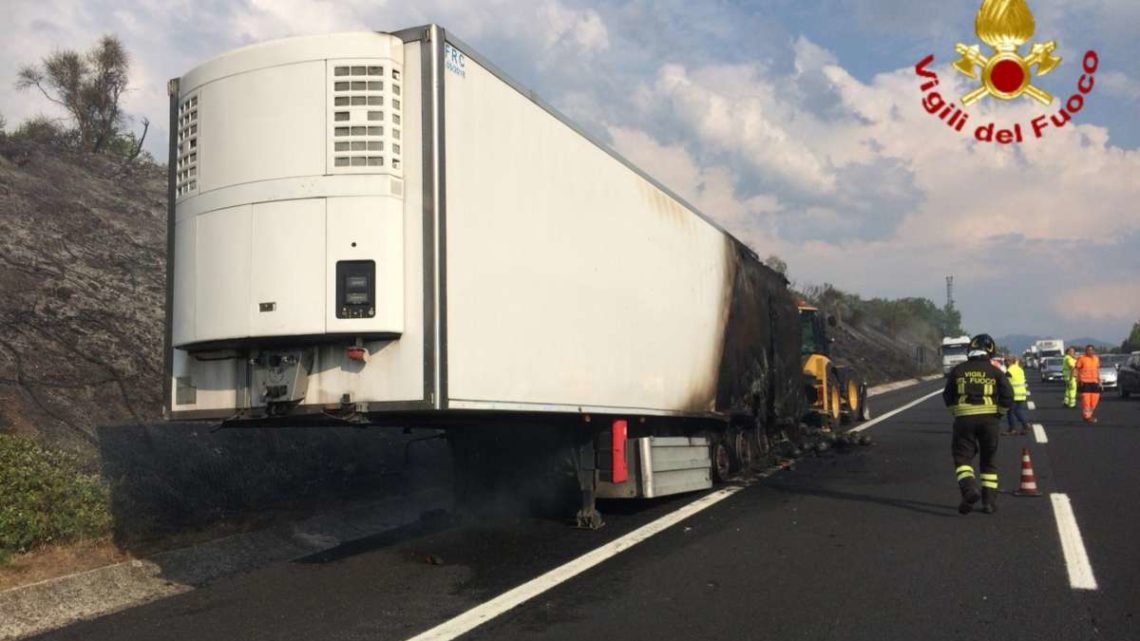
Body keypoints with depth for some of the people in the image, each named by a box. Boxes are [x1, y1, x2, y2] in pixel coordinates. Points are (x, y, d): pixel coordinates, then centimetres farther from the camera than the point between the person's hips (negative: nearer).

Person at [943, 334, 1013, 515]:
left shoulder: (958, 370, 5)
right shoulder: (995, 371, 2)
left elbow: (948, 397, 8)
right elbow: (1008, 396, -5)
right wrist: (999, 413, 10)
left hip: (964, 418, -1)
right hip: (989, 418, 1)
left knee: (962, 457, 5)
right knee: (989, 460, 13)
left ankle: (969, 489, -21)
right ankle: (989, 501, 13)